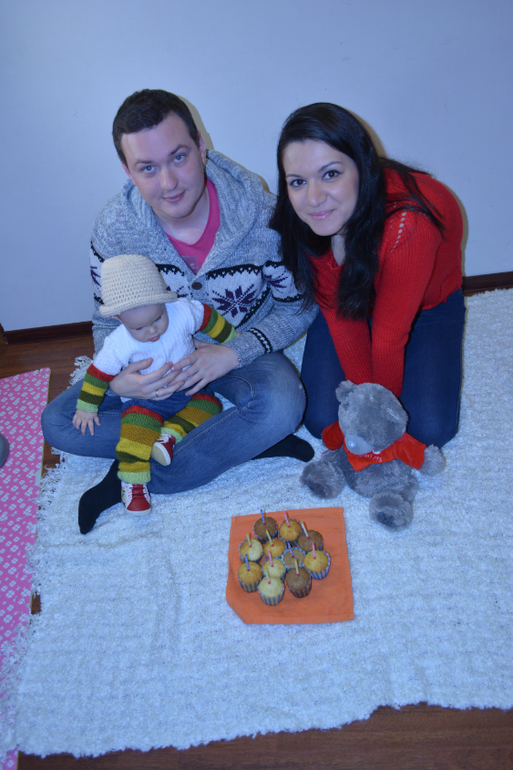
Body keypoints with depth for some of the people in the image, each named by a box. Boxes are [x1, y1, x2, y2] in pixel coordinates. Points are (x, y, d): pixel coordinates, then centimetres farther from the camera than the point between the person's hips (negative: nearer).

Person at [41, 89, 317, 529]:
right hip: (161, 361, 3)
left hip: (243, 352, -2)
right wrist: (119, 380, -24)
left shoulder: (263, 216, -22)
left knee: (282, 406, -36)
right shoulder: (114, 229, -15)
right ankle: (247, 442, -17)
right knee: (59, 422, -12)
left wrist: (233, 353, -24)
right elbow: (108, 323, -2)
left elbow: (299, 305, -9)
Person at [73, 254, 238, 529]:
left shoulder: (183, 312, -22)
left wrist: (234, 340, 10)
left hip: (186, 388, 4)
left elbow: (211, 320, -3)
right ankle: (133, 482, -17)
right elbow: (98, 373, -12)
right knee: (138, 425, -25)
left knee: (209, 403, -14)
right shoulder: (119, 344, -25)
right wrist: (86, 408, -4)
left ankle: (170, 435, -17)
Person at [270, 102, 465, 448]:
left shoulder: (409, 223, -41)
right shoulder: (301, 221, -25)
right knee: (322, 420, -9)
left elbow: (389, 338, -30)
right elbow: (341, 316, -19)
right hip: (352, 301, 3)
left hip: (428, 305, -2)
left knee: (431, 429, -14)